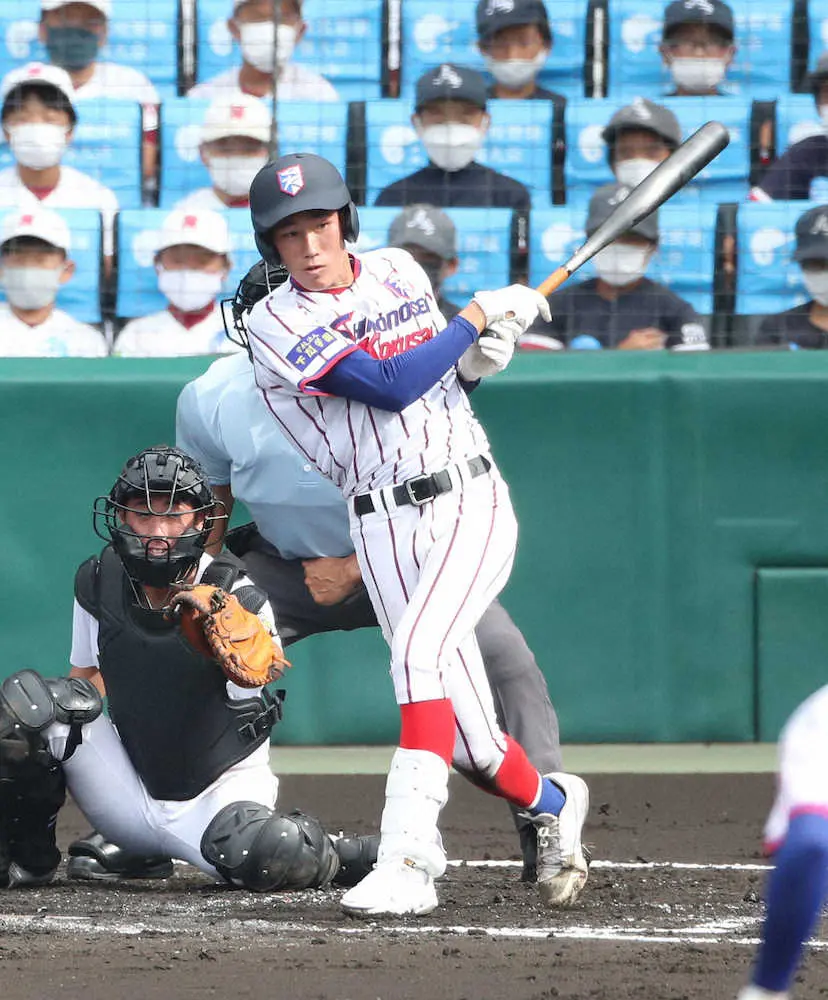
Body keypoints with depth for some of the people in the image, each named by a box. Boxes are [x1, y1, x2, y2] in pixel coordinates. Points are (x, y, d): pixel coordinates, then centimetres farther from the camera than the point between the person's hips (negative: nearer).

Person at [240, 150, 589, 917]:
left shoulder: (398, 272, 11)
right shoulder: (276, 323, -5)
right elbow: (392, 386, -16)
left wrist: (484, 354, 4)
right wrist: (478, 316, -8)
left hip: (470, 501, 1)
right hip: (384, 528, -1)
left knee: (419, 652, -26)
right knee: (474, 747, -3)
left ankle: (407, 855, -30)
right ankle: (553, 804, 31)